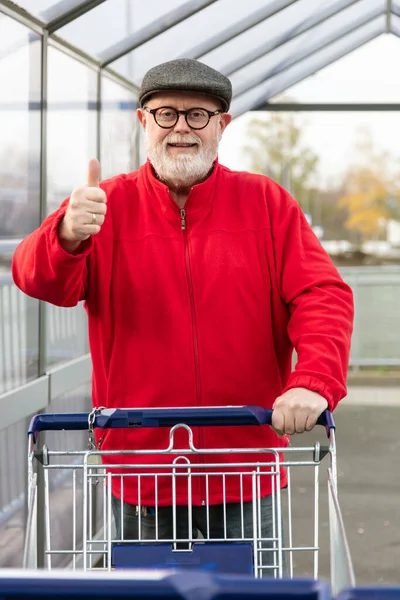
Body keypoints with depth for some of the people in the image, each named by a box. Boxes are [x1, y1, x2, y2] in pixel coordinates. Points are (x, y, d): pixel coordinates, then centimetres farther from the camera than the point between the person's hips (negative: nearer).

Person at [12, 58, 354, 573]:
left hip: (246, 472, 1)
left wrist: (313, 381, -23)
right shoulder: (105, 206, 2)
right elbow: (37, 277, -13)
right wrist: (67, 236, -37)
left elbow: (322, 295, -5)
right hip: (141, 472, 0)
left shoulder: (267, 203, 3)